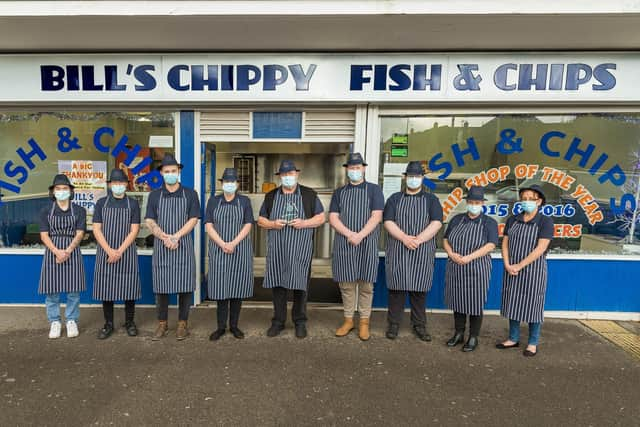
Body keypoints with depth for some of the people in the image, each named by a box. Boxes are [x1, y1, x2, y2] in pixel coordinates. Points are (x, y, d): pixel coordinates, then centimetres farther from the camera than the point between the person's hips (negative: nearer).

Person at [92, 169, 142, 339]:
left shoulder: (132, 204, 4)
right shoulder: (101, 203, 7)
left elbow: (134, 230, -3)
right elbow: (96, 229, 0)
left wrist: (120, 251, -12)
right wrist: (109, 251, -11)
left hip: (127, 252, -1)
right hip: (105, 252, 1)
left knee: (129, 287, 2)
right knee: (105, 288, 5)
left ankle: (129, 322, 17)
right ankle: (108, 324, 18)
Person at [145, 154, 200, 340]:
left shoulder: (190, 194, 4)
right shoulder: (154, 195, 9)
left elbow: (193, 219, -3)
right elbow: (150, 221, 2)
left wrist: (175, 237, -14)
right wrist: (164, 237, -16)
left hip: (184, 246, -1)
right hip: (161, 247, 1)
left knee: (185, 285, 2)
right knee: (161, 286, 5)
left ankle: (182, 323, 14)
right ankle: (162, 323, 19)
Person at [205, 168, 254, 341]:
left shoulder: (244, 201, 5)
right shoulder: (213, 201, 7)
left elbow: (248, 225, -2)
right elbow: (209, 226, 0)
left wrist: (233, 243, -14)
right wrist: (222, 244, -14)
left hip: (240, 250, 0)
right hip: (218, 250, 1)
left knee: (237, 286, 3)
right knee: (220, 287, 1)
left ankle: (234, 325, 15)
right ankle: (221, 326, 12)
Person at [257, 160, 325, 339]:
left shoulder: (309, 194, 7)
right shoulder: (271, 196, 13)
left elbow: (321, 218, 6)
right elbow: (261, 220, 14)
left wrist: (304, 223, -12)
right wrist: (272, 224, -8)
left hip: (300, 250, -2)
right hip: (277, 249, 2)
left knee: (299, 284, 1)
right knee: (277, 284, 4)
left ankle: (300, 322, 16)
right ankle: (278, 321, 18)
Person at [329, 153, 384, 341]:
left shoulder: (374, 190, 5)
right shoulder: (339, 192, 12)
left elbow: (376, 216, -6)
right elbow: (333, 218, 2)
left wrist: (360, 236, -16)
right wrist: (349, 234, -13)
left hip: (367, 244, -2)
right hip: (343, 244, 2)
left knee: (366, 284, 3)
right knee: (346, 284, 7)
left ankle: (364, 321, 14)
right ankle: (348, 319, 20)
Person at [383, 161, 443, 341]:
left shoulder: (431, 199, 9)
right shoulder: (395, 198, 10)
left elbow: (436, 223, -4)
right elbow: (388, 222, -1)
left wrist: (418, 239, -16)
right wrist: (405, 238, -16)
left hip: (422, 253, 0)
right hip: (398, 252, 0)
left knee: (419, 289, 5)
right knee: (397, 287, 2)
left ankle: (419, 325, 17)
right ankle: (394, 324, 13)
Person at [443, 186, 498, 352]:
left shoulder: (489, 222, -2)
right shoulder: (456, 219, 10)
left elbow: (490, 245, -13)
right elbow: (446, 240, 10)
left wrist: (469, 257, -22)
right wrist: (451, 254, -11)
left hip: (476, 270, -4)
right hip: (455, 269, 4)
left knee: (475, 303, 3)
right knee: (457, 301, 11)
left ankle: (473, 338, 18)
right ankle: (459, 333, 26)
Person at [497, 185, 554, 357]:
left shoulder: (545, 222, -7)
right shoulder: (512, 220, 7)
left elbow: (540, 248, -15)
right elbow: (505, 243, 5)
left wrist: (520, 266, -18)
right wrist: (507, 265, -9)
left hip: (533, 270, -4)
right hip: (512, 270, 4)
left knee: (532, 304, 4)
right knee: (513, 303, 10)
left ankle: (533, 343, 18)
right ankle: (513, 338, 23)